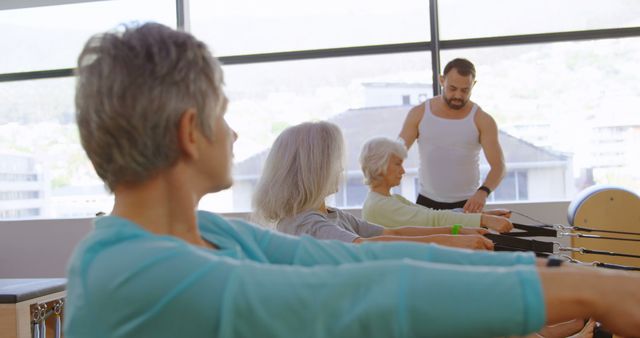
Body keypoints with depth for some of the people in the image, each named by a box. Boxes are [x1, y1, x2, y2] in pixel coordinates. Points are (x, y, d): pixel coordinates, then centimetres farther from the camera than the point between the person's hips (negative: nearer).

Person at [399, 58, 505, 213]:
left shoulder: (482, 120, -4)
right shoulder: (419, 114, 0)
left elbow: (498, 166, -11)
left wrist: (483, 192, -32)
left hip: (468, 204, -1)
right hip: (427, 202, 1)